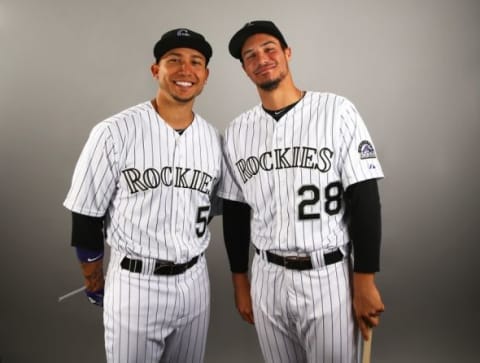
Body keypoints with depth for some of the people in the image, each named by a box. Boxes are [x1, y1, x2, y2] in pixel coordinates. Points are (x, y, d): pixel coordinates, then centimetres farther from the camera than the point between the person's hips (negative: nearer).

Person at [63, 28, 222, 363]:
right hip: (135, 284, -4)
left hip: (194, 281, 5)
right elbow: (87, 215, -5)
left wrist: (185, 245, 12)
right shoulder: (115, 133, -13)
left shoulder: (213, 139, 1)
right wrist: (94, 283, 3)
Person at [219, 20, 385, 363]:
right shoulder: (237, 131, 3)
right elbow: (236, 211, 8)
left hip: (329, 277, -3)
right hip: (267, 279, 3)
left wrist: (365, 283, -10)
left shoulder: (337, 111, -7)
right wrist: (240, 283, 9)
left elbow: (365, 200, -8)